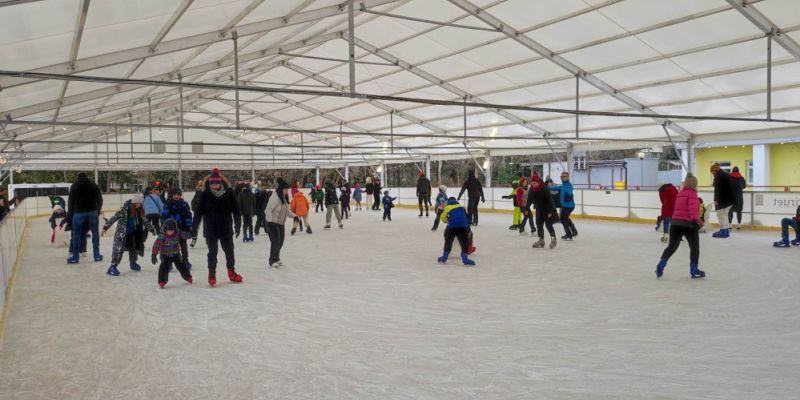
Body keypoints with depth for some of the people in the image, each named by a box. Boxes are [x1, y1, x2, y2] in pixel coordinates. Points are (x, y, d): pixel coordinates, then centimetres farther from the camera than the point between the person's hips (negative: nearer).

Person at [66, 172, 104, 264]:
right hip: (92, 212, 2)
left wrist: (69, 214, 7)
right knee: (95, 233, 10)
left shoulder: (74, 186, 5)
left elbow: (71, 201, 1)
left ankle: (75, 257, 8)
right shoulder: (93, 185, 10)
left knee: (76, 234, 7)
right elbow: (100, 199, 8)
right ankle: (97, 256, 11)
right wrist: (97, 211, 17)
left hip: (79, 212, -1)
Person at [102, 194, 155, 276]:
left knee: (134, 248, 16)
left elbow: (145, 221, 11)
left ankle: (133, 263, 37)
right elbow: (115, 217, -23)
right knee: (119, 249, -10)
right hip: (122, 234, -6)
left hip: (133, 233, 7)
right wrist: (106, 227, -25)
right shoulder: (125, 208, -22)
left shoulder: (140, 210, -3)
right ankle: (112, 267, -8)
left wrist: (152, 229, 18)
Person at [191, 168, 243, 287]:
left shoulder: (228, 192, -9)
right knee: (212, 251, 2)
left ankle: (231, 272, 27)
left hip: (226, 227, 2)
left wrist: (238, 225, -6)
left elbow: (235, 209, -3)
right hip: (210, 228, -1)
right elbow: (198, 211, -6)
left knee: (229, 249, 11)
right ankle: (212, 274, 16)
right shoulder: (205, 194, -10)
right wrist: (194, 228, -8)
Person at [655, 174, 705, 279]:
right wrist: (696, 219, -28)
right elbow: (692, 207, -19)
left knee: (672, 246, 11)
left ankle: (661, 265, -1)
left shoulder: (680, 194, 18)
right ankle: (694, 270, 8)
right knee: (694, 247, 8)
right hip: (688, 224, -6)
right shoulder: (692, 194, -4)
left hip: (675, 223, 6)